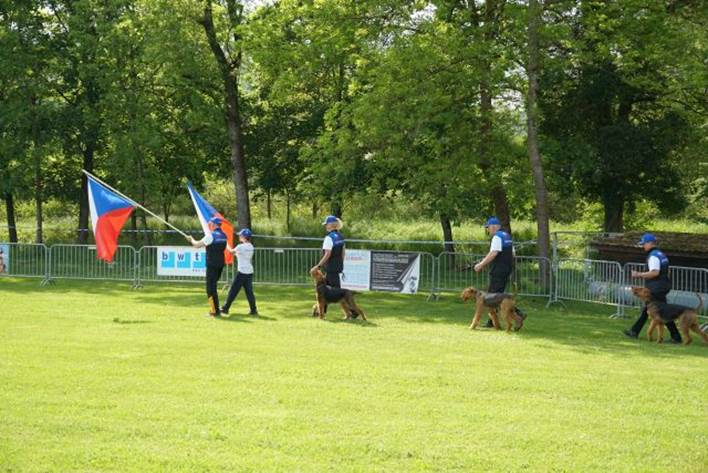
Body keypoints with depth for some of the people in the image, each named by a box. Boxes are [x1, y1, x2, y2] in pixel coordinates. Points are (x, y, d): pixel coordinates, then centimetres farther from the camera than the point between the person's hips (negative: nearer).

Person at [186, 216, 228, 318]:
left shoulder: (211, 235, -14)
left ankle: (215, 310, -6)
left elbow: (197, 245, -10)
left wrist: (192, 240, 10)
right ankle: (215, 308, 20)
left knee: (211, 287, -3)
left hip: (212, 264, -8)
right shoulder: (223, 235, 9)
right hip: (221, 264, 8)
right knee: (213, 285, 18)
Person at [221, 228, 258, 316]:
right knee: (249, 291, 7)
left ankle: (225, 309, 5)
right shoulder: (251, 247, 9)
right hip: (250, 271, 7)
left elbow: (231, 251, 7)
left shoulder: (241, 246, -12)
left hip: (242, 272, -7)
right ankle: (253, 310, 2)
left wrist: (227, 245, 24)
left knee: (234, 290, 0)